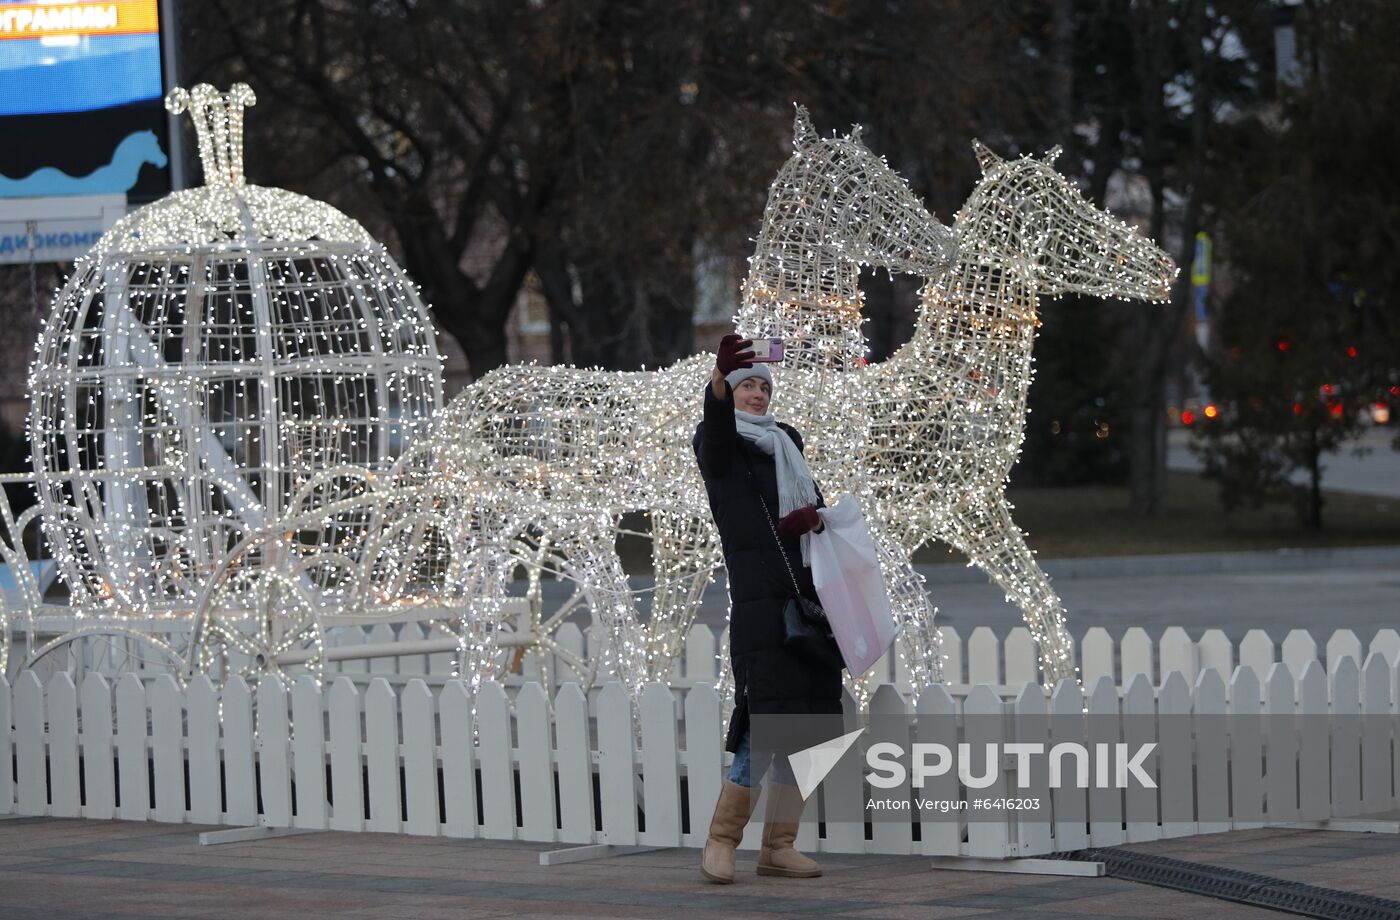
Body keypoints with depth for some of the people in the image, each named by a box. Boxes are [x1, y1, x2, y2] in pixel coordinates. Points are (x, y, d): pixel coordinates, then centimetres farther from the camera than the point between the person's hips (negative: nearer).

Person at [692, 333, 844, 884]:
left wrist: (812, 516, -5)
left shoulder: (786, 443, 21)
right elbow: (716, 422, -22)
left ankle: (778, 847, 9)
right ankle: (721, 842, -7)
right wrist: (721, 378, -44)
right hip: (759, 601, -7)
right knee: (767, 724, -15)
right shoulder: (721, 445, 2)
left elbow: (819, 503, 20)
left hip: (808, 600, 7)